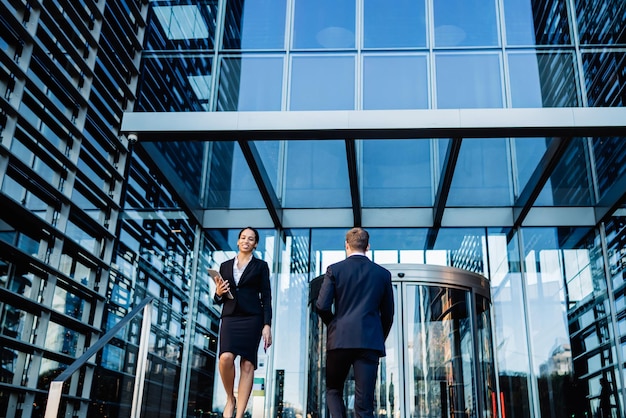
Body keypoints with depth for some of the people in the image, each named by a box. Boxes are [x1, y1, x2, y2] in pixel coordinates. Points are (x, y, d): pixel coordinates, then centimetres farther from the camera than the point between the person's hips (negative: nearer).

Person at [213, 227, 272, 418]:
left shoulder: (260, 266, 8)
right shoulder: (225, 266, 16)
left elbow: (266, 297, 2)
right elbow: (219, 299, 19)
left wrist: (267, 325, -8)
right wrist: (218, 293, -6)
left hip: (252, 318, -2)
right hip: (230, 318, 2)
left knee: (247, 365, -7)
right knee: (226, 358, -20)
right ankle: (230, 399, 5)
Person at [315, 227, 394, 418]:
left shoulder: (334, 269, 2)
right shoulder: (383, 273, 8)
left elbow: (322, 306, -4)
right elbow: (388, 314, 11)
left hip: (340, 339, -1)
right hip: (371, 341, 1)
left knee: (333, 390, 17)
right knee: (364, 401, 2)